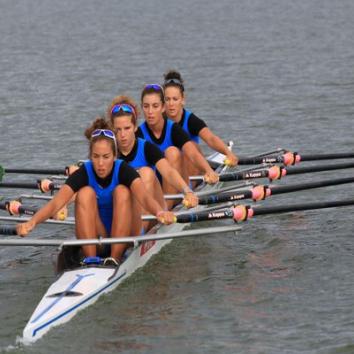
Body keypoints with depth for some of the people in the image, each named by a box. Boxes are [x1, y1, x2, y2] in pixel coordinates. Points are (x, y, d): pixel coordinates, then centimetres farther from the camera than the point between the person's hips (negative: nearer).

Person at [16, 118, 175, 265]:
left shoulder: (123, 170, -19)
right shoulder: (84, 173, -16)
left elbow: (144, 198, -39)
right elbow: (55, 203, -29)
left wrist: (159, 212, -63)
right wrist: (32, 222, -49)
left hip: (124, 233, -1)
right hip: (95, 236, 1)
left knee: (122, 191, -26)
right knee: (86, 193, -24)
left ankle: (115, 259, -27)